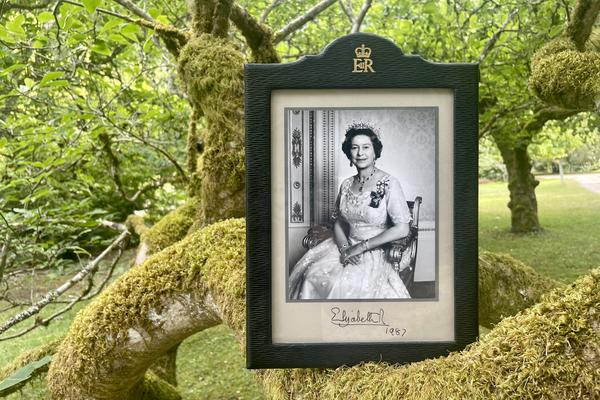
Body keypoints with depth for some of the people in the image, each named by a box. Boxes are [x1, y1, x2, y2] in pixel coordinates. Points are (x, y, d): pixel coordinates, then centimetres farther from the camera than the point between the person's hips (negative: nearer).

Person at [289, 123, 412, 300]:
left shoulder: (389, 184, -9)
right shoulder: (346, 184, 9)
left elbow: (402, 229, -14)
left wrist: (361, 247, -14)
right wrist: (344, 247, -8)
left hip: (375, 251, -5)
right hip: (346, 246, 5)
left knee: (340, 283, -29)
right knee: (311, 274, -19)